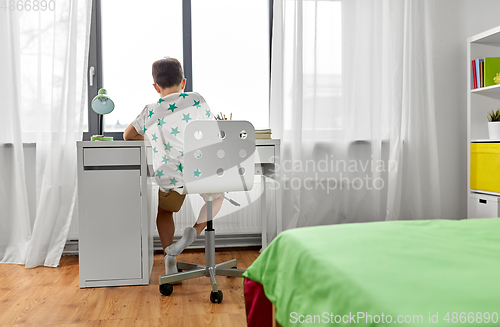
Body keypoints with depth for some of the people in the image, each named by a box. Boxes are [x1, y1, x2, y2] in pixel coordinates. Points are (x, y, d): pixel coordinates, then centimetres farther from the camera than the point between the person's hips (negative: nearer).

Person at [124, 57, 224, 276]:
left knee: (164, 210, 33)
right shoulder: (196, 100, 3)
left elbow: (128, 136, 23)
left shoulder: (149, 112, 7)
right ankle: (195, 231, 9)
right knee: (217, 197, 32)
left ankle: (169, 255, 17)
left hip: (170, 180, 1)